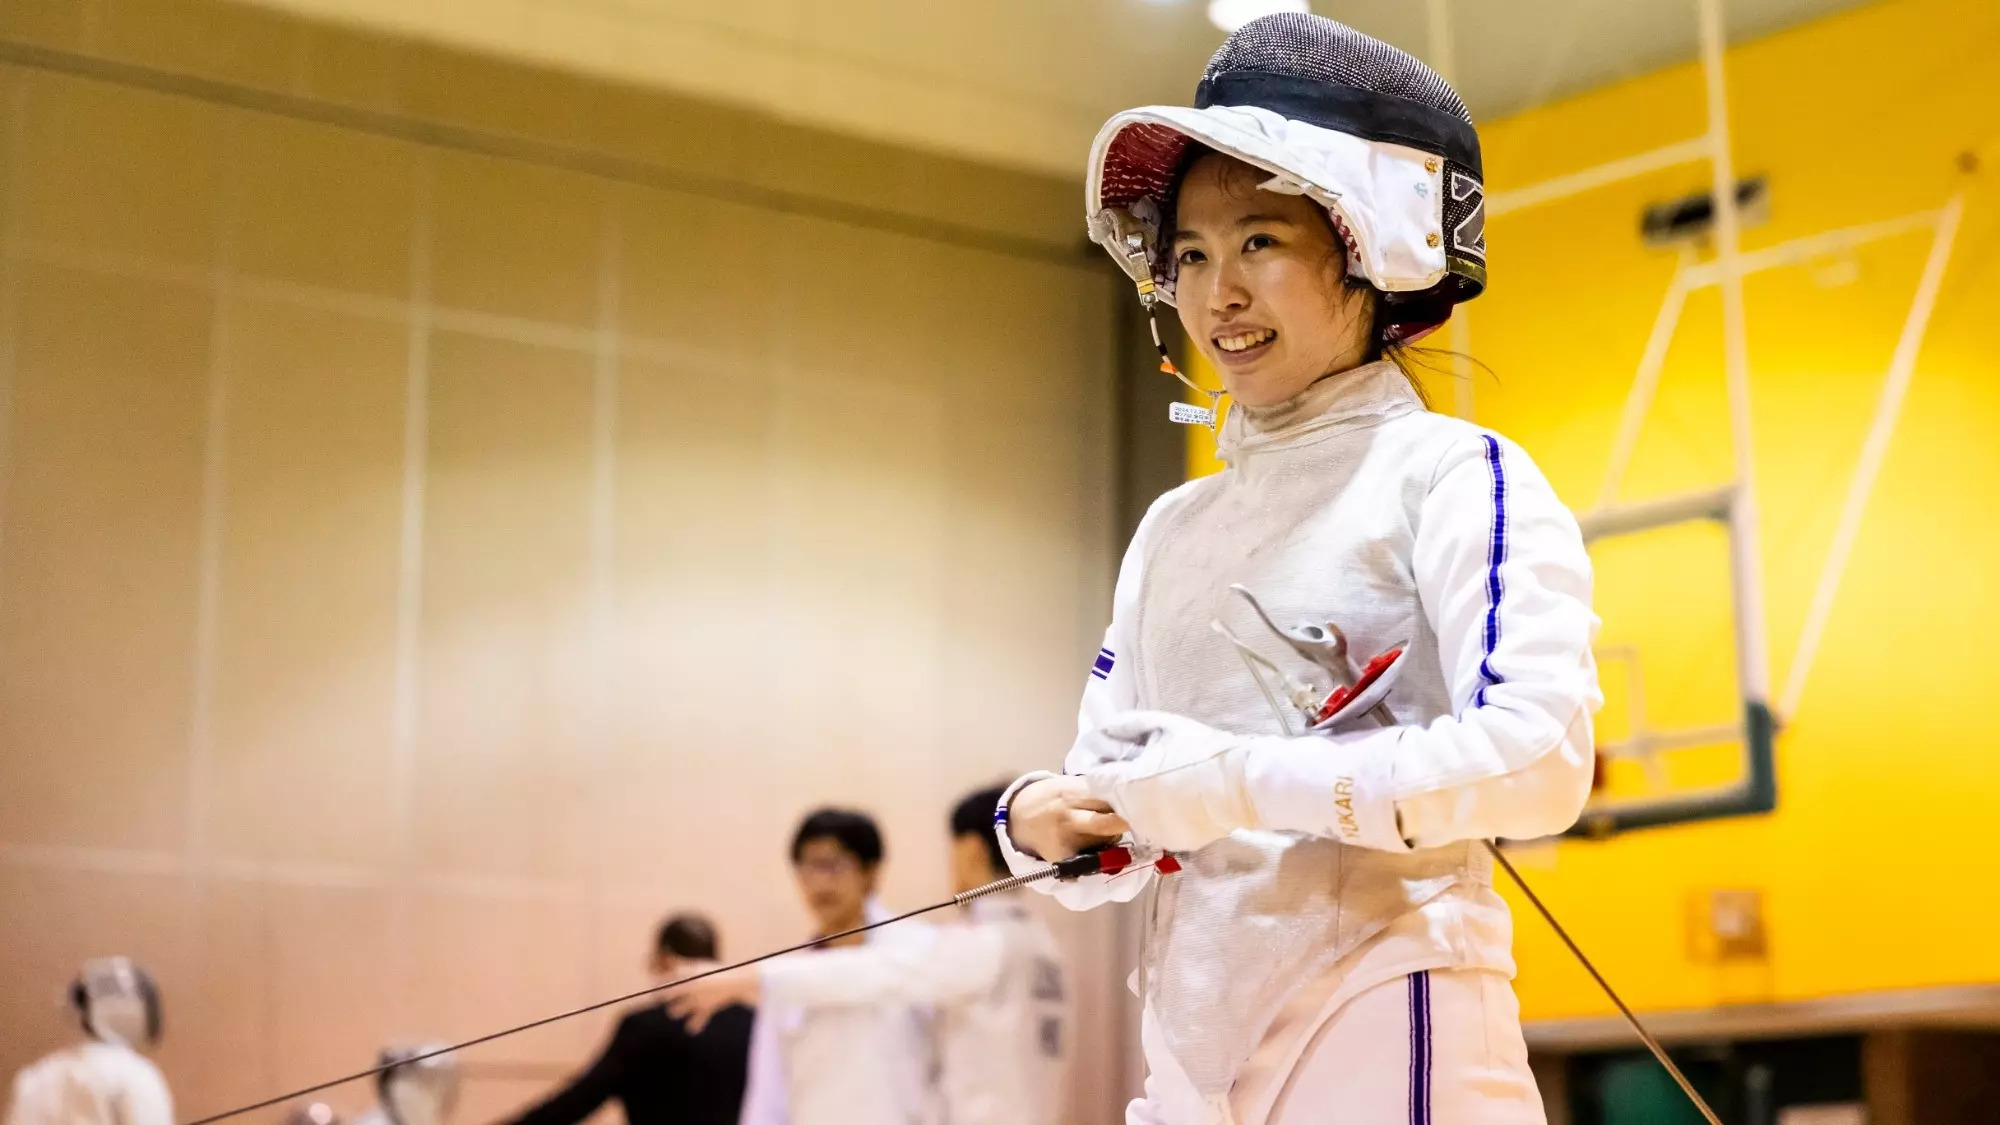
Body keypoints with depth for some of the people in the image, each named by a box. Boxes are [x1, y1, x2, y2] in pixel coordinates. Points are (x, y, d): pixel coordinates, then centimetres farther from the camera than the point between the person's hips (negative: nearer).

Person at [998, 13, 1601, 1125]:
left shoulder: (1453, 478, -6)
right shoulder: (1173, 529, 14)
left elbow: (1535, 762, -19)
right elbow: (1113, 783, 16)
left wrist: (1234, 777, -20)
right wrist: (1043, 816, -5)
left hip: (1383, 1024, -6)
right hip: (1196, 1034, 6)